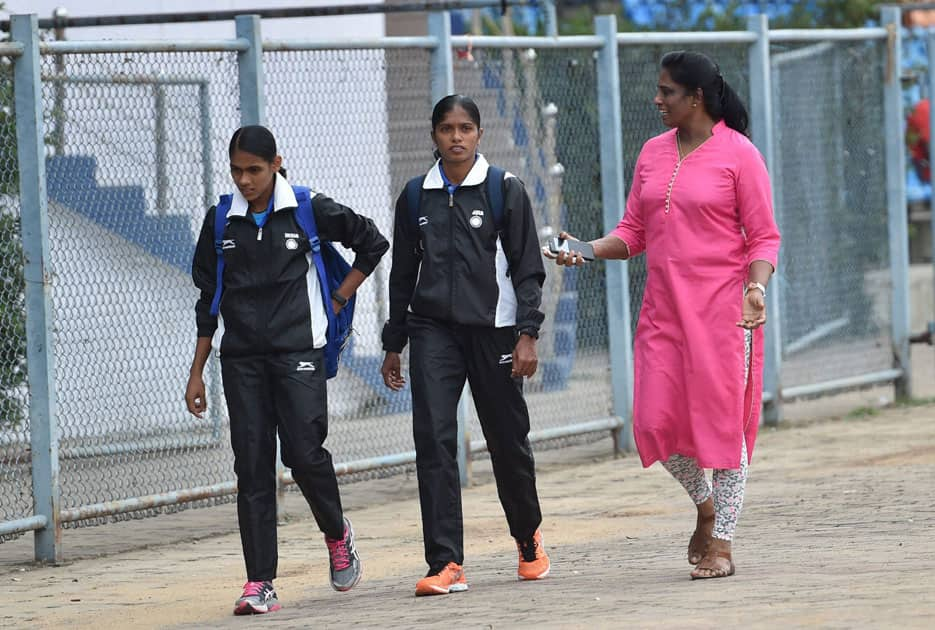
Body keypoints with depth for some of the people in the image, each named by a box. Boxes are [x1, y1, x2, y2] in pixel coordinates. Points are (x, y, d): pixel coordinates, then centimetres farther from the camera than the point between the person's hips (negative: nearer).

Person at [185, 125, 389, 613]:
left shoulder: (308, 210, -2)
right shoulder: (221, 221, 7)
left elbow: (371, 242, 10)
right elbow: (209, 300, 13)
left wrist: (336, 301, 5)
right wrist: (197, 373, 12)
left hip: (298, 352, -3)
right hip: (240, 357, 3)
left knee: (304, 453, -11)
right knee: (252, 465, -2)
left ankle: (337, 533, 21)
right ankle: (259, 584, -2)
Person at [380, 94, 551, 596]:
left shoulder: (505, 190, 0)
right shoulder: (416, 198, 8)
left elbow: (527, 268, -1)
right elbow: (403, 273, 15)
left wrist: (527, 335, -9)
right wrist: (393, 345, 15)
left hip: (492, 328, -2)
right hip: (432, 331, 2)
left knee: (507, 440, 7)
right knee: (433, 439, -12)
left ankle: (528, 539, 33)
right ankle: (446, 564, -14)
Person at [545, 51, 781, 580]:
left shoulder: (738, 154, -5)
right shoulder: (654, 153, 11)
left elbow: (764, 238, -4)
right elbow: (634, 232, 13)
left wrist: (756, 287, -20)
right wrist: (587, 250, -4)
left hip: (721, 307, -5)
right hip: (663, 308, 5)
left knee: (723, 418, -4)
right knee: (657, 422, -1)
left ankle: (721, 544, 5)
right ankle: (705, 504, 26)